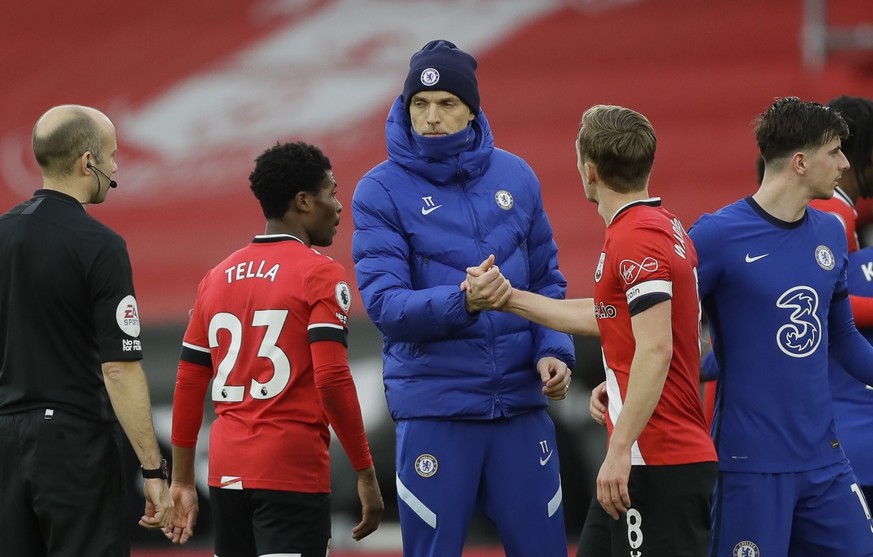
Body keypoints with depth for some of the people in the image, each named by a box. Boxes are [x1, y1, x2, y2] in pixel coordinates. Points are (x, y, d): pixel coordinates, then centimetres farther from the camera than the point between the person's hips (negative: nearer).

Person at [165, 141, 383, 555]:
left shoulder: (218, 277, 13)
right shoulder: (319, 274, -6)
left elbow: (189, 384, 13)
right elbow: (332, 379, -15)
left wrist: (182, 482, 17)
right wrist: (366, 473, -10)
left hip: (226, 473, 6)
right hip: (293, 472, -6)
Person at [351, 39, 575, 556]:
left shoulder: (515, 177, 6)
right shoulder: (382, 191, -4)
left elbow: (547, 280, 13)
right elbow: (385, 302, -13)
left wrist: (554, 349, -5)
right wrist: (461, 303, -29)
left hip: (521, 401, 3)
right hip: (434, 407, -3)